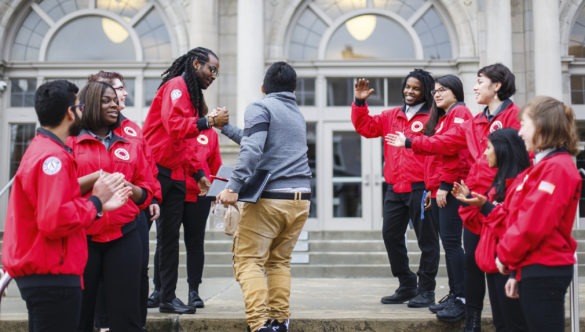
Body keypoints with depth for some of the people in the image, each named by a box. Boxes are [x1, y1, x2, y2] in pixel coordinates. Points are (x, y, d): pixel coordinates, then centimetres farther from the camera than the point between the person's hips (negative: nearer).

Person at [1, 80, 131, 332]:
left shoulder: (41, 149, 15)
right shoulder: (53, 157, -18)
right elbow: (55, 221, -27)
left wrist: (99, 206, 11)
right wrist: (96, 201, -14)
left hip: (42, 272, 11)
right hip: (51, 275, -11)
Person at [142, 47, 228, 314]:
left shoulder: (192, 94, 20)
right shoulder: (176, 86, -8)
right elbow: (174, 125, -23)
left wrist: (197, 174, 16)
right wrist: (209, 121, -23)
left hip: (175, 174, 9)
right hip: (156, 169, -9)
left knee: (169, 236, 9)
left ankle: (166, 296, 14)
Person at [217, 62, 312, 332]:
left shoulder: (260, 107, 0)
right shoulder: (297, 114, 23)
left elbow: (252, 149, -17)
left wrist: (233, 187, -20)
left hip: (269, 198, -7)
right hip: (300, 199, 7)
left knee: (249, 261, -4)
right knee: (280, 260, 16)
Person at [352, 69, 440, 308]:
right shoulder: (392, 116, 16)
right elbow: (366, 127, 13)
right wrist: (360, 103, 3)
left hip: (420, 187, -6)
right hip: (394, 189, 7)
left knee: (426, 238, 2)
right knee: (391, 235, 12)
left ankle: (426, 290, 12)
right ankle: (407, 286, 25)